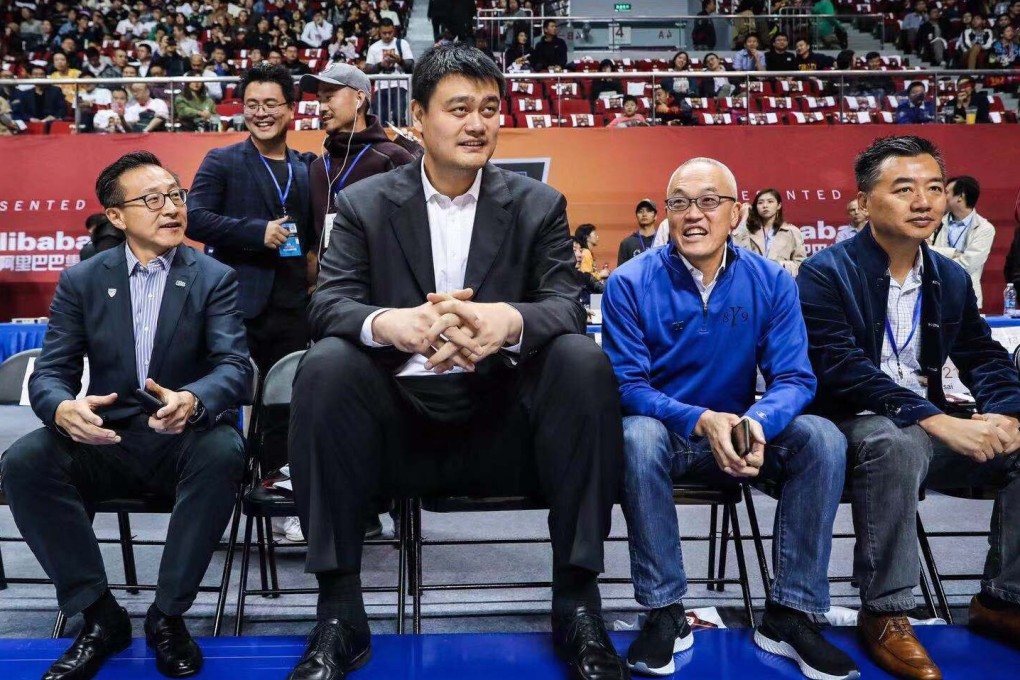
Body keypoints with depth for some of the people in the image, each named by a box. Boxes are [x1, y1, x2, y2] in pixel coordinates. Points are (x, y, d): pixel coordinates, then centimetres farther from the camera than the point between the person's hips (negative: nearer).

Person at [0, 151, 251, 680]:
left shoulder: (214, 278, 1)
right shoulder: (80, 281, 7)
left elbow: (235, 368, -11)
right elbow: (49, 373, 0)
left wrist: (192, 400, -36)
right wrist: (64, 409, -26)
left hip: (183, 441, -2)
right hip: (104, 439, 2)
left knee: (224, 450, -35)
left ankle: (167, 615, -16)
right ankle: (99, 614, -10)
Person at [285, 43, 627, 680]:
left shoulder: (539, 204, 5)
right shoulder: (363, 203, 5)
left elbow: (568, 307, -6)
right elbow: (329, 303, -7)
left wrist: (509, 320, -32)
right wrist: (388, 323, -33)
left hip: (502, 416, 0)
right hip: (400, 418, 0)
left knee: (584, 359, -26)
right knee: (325, 364, -27)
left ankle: (579, 602, -17)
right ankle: (339, 610, -18)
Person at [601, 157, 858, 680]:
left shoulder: (771, 282, -4)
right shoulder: (630, 283, -11)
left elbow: (793, 378, -9)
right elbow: (627, 383, -14)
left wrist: (756, 423, -33)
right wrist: (700, 420, -32)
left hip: (738, 436, 3)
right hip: (664, 435, -2)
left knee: (822, 437, -23)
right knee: (638, 435, -35)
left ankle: (790, 613, -13)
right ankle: (665, 613, -22)